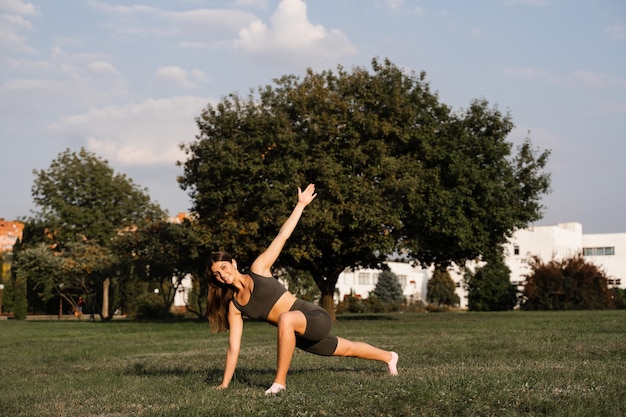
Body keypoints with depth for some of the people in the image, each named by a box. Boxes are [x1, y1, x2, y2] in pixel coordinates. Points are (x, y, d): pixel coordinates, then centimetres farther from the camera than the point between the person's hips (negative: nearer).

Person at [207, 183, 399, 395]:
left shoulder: (258, 269, -8)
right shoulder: (234, 306, 3)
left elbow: (282, 236, -8)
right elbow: (234, 347, 5)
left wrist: (301, 204, -12)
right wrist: (224, 384, 3)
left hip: (315, 317, -7)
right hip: (302, 337, 7)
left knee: (285, 319, -41)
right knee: (348, 349, 27)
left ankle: (280, 382, -30)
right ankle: (388, 356, 56)